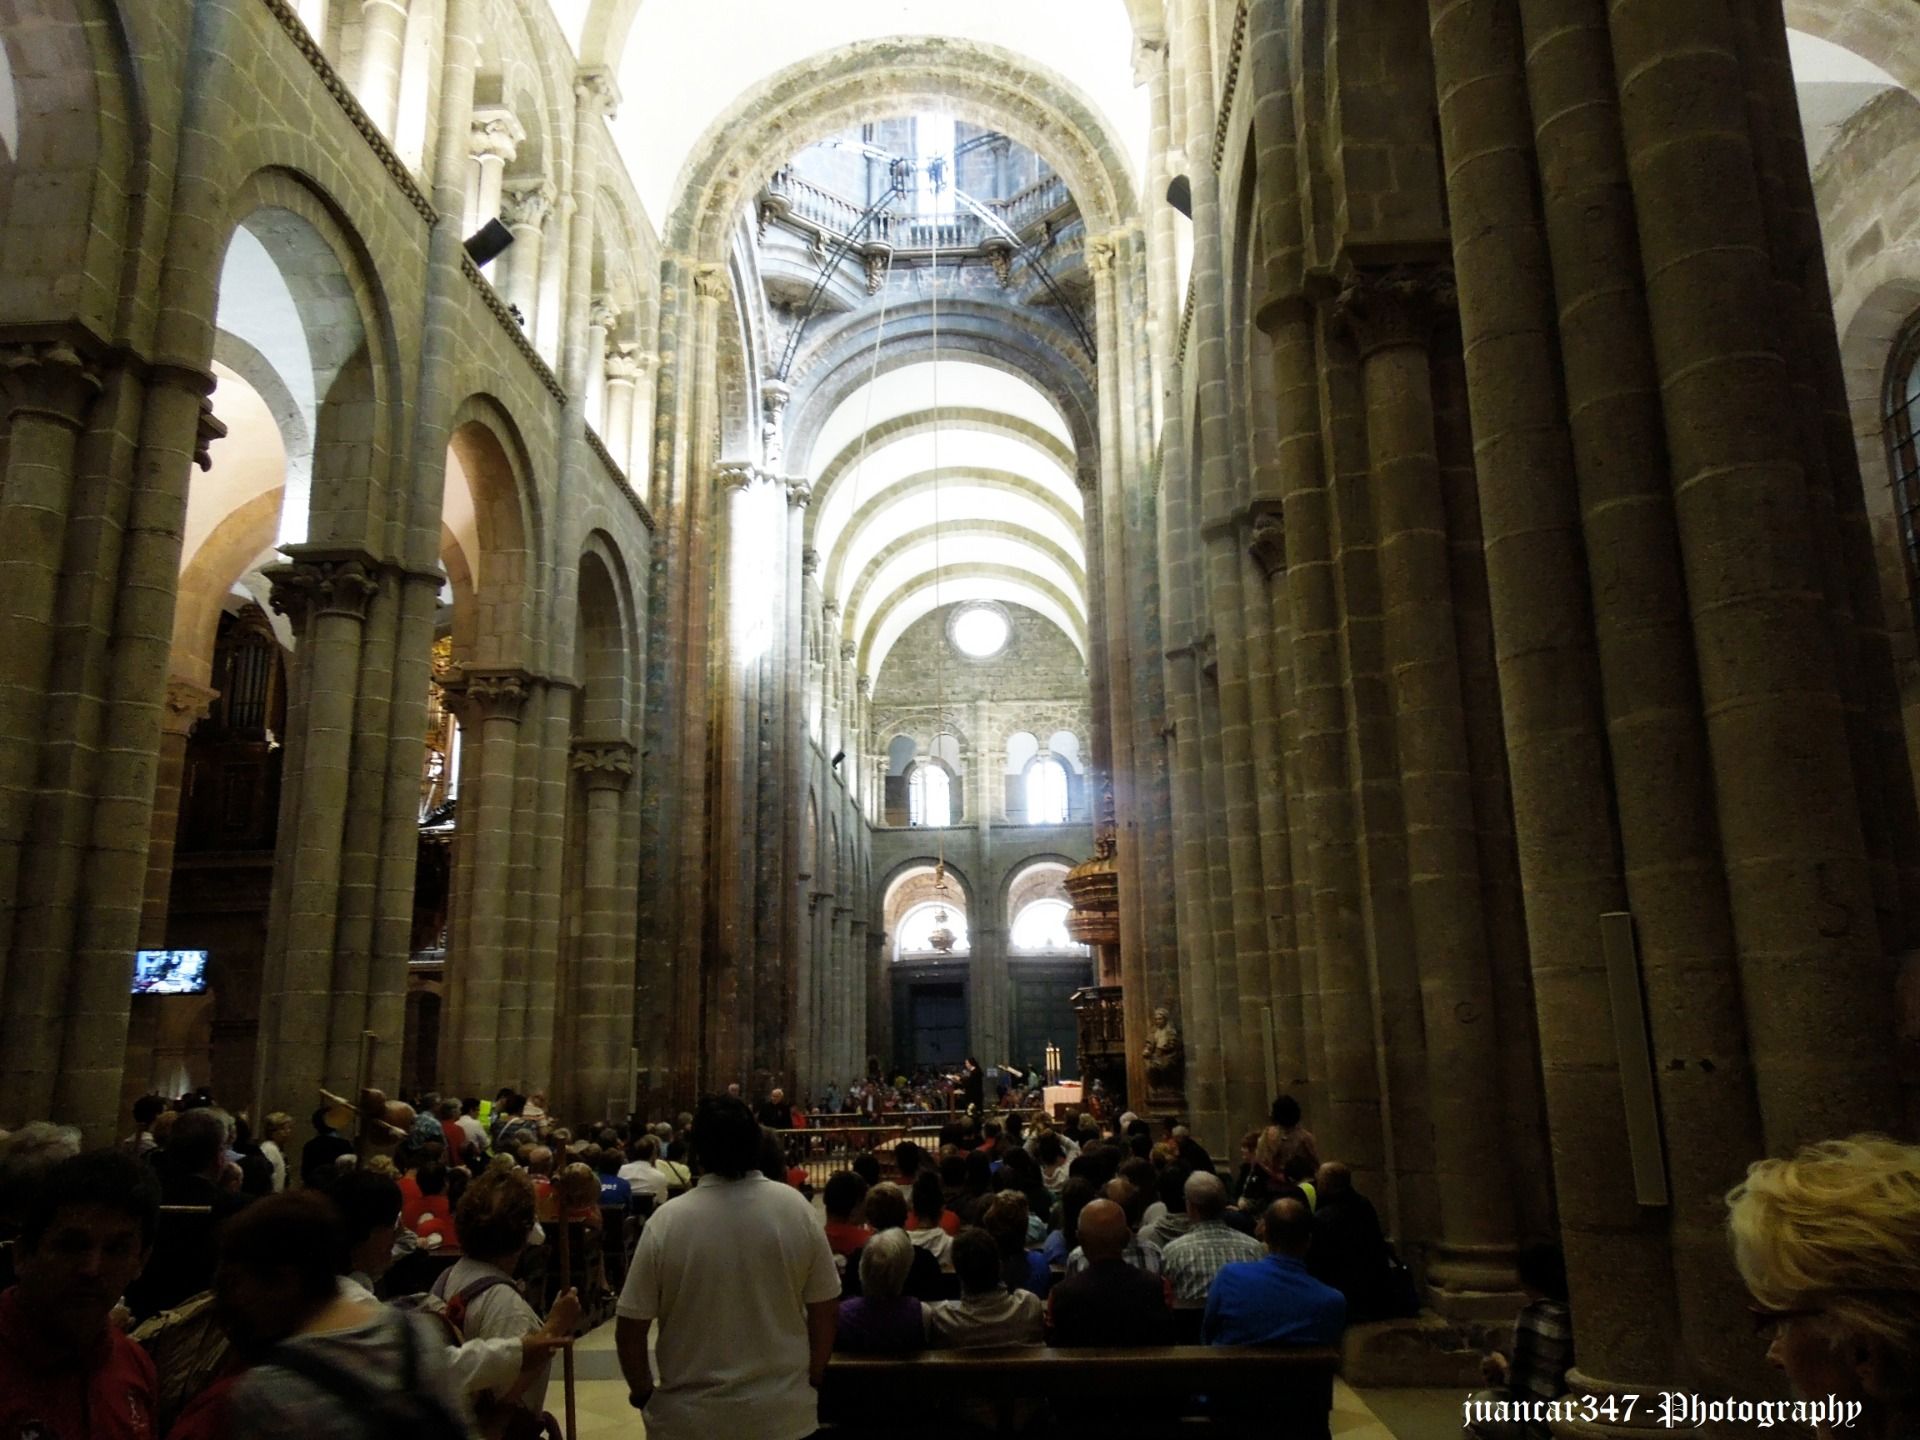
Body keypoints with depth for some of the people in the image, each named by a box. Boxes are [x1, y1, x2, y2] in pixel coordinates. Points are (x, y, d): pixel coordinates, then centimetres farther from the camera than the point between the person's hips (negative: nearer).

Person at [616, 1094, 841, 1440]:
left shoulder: (667, 1220, -15)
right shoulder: (796, 1207, -9)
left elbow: (630, 1329, -9)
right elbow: (825, 1309, -1)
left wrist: (643, 1392, 9)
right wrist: (812, 1381, 14)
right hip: (784, 1411, 2)